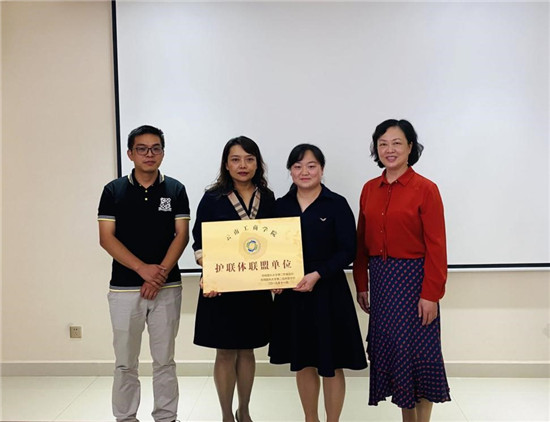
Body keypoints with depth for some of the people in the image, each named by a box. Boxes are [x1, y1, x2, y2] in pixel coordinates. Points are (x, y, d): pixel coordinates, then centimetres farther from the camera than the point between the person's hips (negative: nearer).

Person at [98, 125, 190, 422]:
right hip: (124, 288, 0)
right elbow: (106, 238, -4)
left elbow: (182, 235, -2)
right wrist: (143, 268, -14)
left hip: (167, 287, 0)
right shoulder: (113, 190, 2)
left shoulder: (175, 190, 3)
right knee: (125, 362, 8)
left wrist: (160, 273, -13)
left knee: (164, 361, 9)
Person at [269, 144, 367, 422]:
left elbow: (347, 251, -9)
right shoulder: (281, 205, 6)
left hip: (328, 292, -4)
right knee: (303, 362, 15)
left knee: (330, 364, 7)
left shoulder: (337, 204, -6)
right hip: (291, 293, 4)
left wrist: (317, 275, -20)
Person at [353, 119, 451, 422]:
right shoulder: (369, 189, 7)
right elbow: (362, 242, 10)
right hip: (380, 280, 5)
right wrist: (361, 285, 8)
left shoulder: (425, 189, -9)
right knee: (390, 350, 12)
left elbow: (436, 247, -11)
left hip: (413, 279, -5)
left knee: (419, 352, 4)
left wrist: (431, 294, -14)